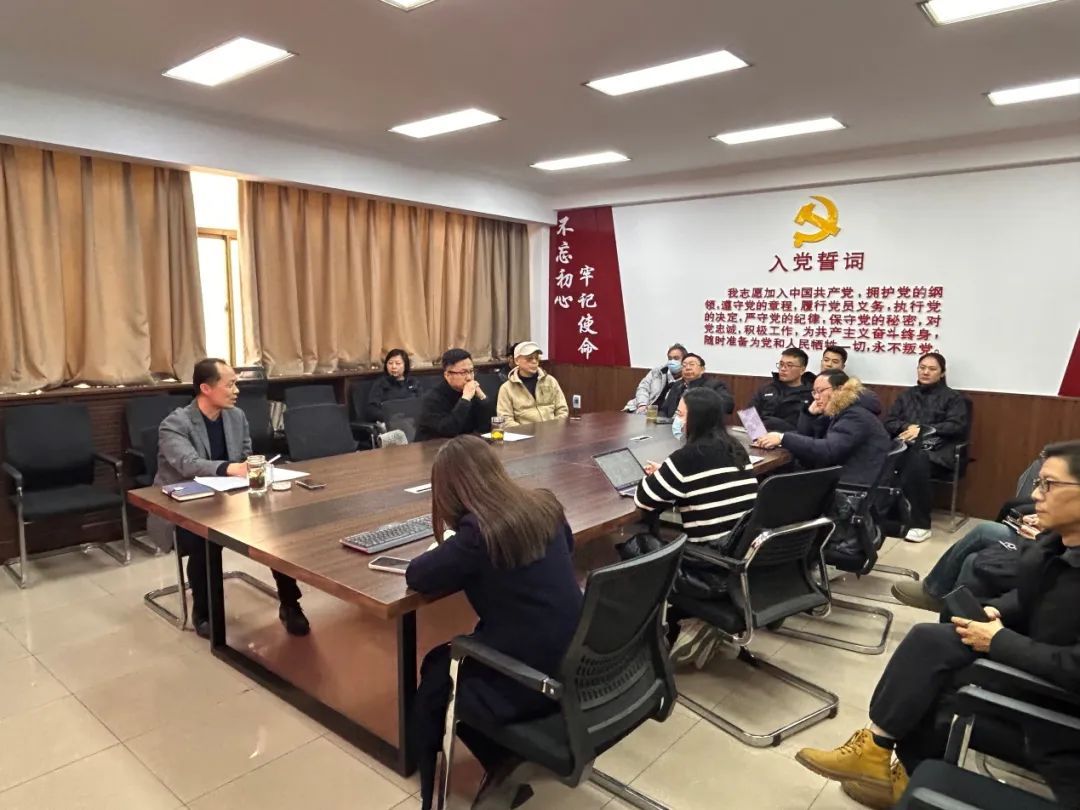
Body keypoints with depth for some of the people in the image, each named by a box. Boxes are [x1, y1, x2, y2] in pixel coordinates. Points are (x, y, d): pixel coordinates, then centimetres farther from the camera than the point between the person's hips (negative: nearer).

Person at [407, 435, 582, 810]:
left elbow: (417, 576, -13)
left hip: (533, 676, -7)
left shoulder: (479, 531, -23)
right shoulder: (544, 504, -3)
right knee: (444, 661, 24)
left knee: (434, 674, 18)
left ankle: (502, 762, 30)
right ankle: (507, 758, 30)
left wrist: (448, 550, 6)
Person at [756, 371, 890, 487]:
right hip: (840, 480, 8)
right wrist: (810, 413, -2)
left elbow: (828, 451, -28)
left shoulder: (857, 416, -16)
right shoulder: (834, 415, 13)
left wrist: (783, 438, -30)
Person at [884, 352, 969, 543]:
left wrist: (923, 430, -11)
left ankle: (920, 524, -27)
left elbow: (958, 426, -2)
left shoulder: (953, 397, 14)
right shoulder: (907, 395, 25)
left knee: (917, 461, -39)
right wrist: (907, 426, -7)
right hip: (906, 447, 3)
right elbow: (888, 422, 14)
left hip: (936, 451, -3)